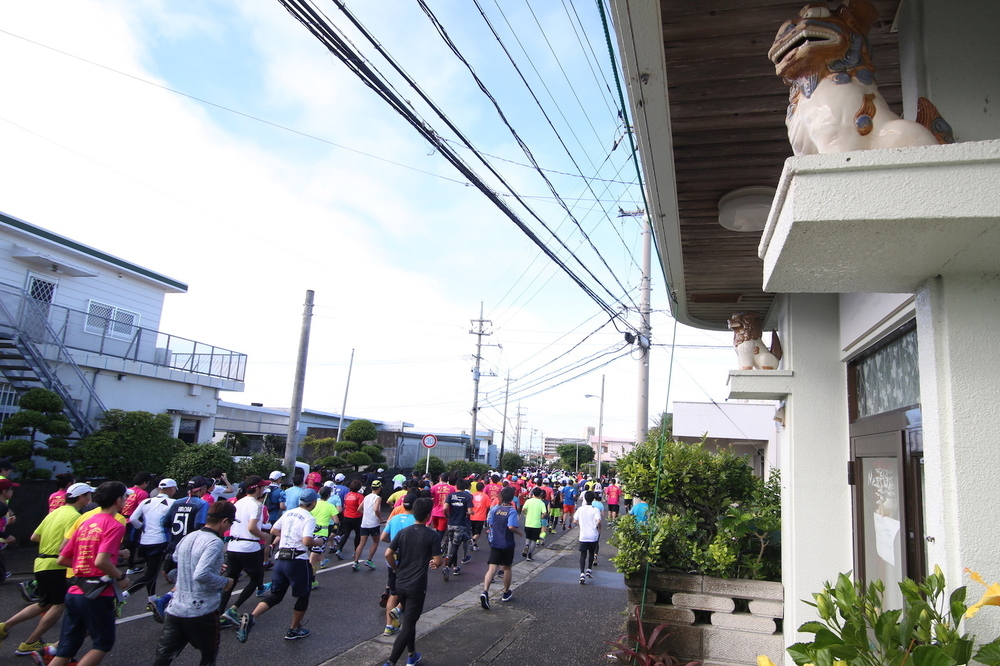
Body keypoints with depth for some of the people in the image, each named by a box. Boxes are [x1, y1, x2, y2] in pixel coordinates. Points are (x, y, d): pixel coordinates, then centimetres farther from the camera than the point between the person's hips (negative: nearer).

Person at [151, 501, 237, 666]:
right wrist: (225, 582, -14)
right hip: (202, 611, -6)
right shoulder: (215, 542, -20)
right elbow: (201, 575, -31)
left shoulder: (187, 537, 7)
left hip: (175, 608, 6)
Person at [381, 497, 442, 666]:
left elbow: (388, 554, -4)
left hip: (400, 584, 5)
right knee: (408, 624, 0)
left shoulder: (403, 532, 1)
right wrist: (435, 563, 10)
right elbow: (437, 561, -13)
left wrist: (396, 569, 11)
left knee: (409, 619, 23)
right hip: (417, 587, -5)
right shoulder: (432, 536, -11)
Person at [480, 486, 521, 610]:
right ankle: (506, 593, 30)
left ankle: (485, 591, -23)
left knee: (492, 568, -3)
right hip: (507, 544, -2)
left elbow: (489, 524, 0)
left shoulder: (494, 509, -2)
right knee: (507, 568, 17)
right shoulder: (512, 511, -14)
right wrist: (519, 532, -8)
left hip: (494, 543, 2)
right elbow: (511, 527, -26)